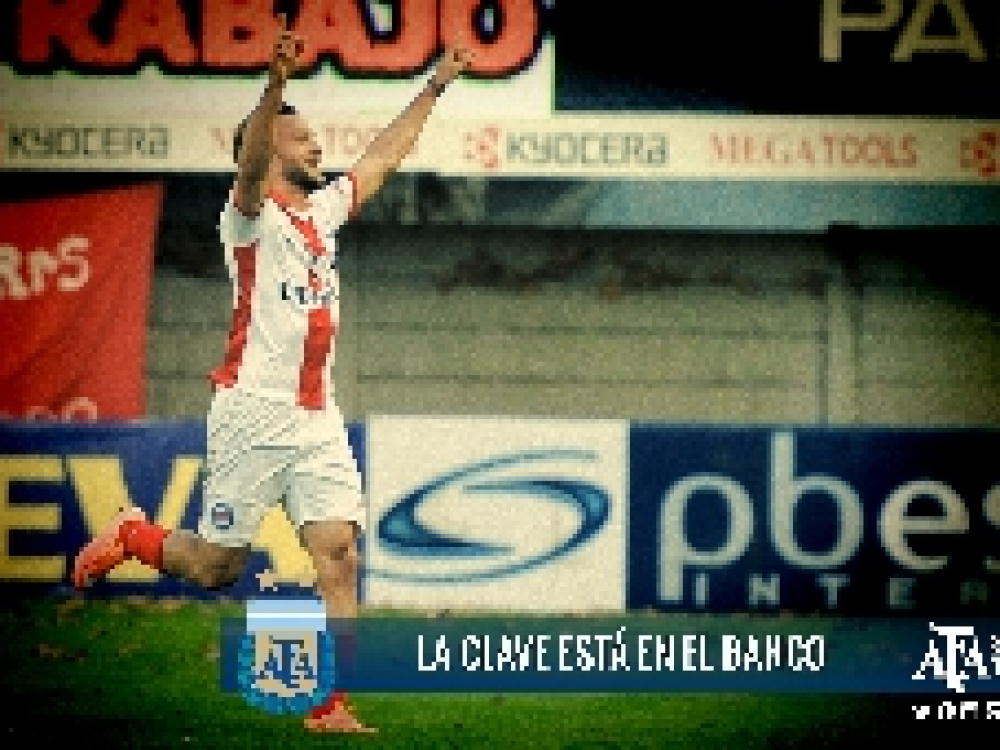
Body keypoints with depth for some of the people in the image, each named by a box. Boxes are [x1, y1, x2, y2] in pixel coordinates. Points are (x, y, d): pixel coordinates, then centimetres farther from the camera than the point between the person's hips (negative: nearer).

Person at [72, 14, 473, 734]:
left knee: (338, 552, -7)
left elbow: (382, 160, 30)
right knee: (217, 565, -1)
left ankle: (329, 704, -7)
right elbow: (250, 162, -27)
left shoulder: (323, 209, 16)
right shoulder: (253, 214, -5)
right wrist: (275, 86, -45)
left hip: (318, 417, 6)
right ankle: (131, 536, 28)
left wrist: (433, 88, 32)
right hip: (254, 411, -6)